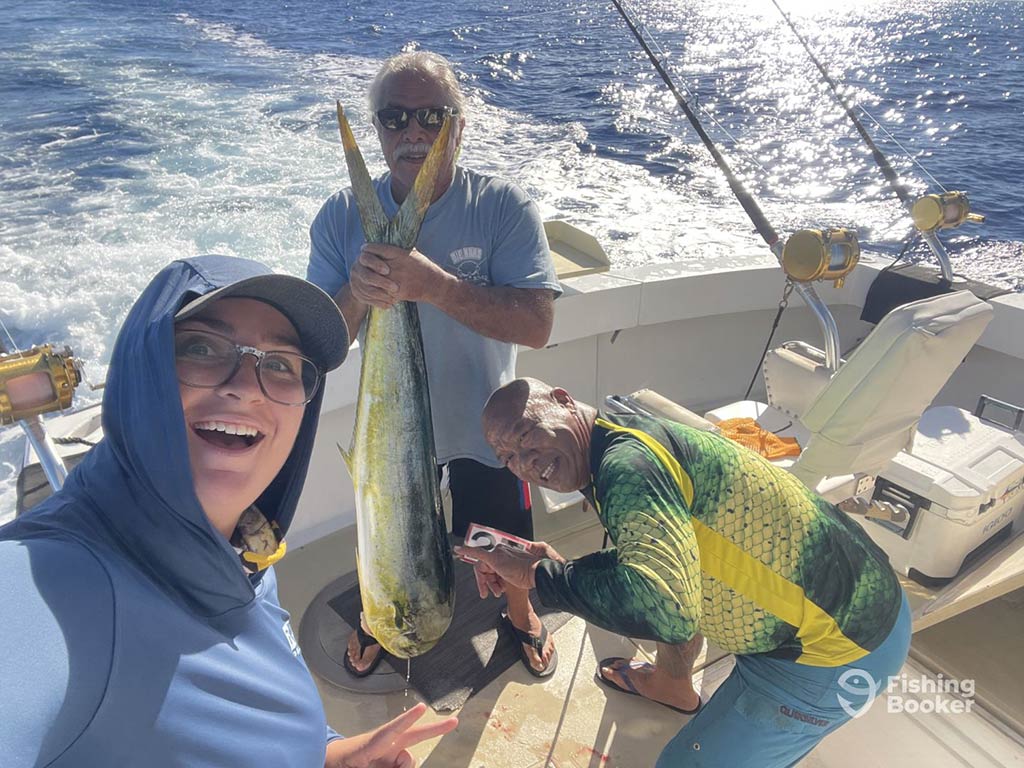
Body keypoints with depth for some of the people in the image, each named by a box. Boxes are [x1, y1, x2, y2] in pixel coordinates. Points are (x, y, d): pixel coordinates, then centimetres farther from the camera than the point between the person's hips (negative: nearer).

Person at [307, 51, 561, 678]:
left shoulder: (504, 207, -17)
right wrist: (356, 296, -32)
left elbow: (536, 324, -26)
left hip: (485, 424, -1)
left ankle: (521, 613, 54)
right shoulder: (344, 216, -10)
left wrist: (434, 285, -38)